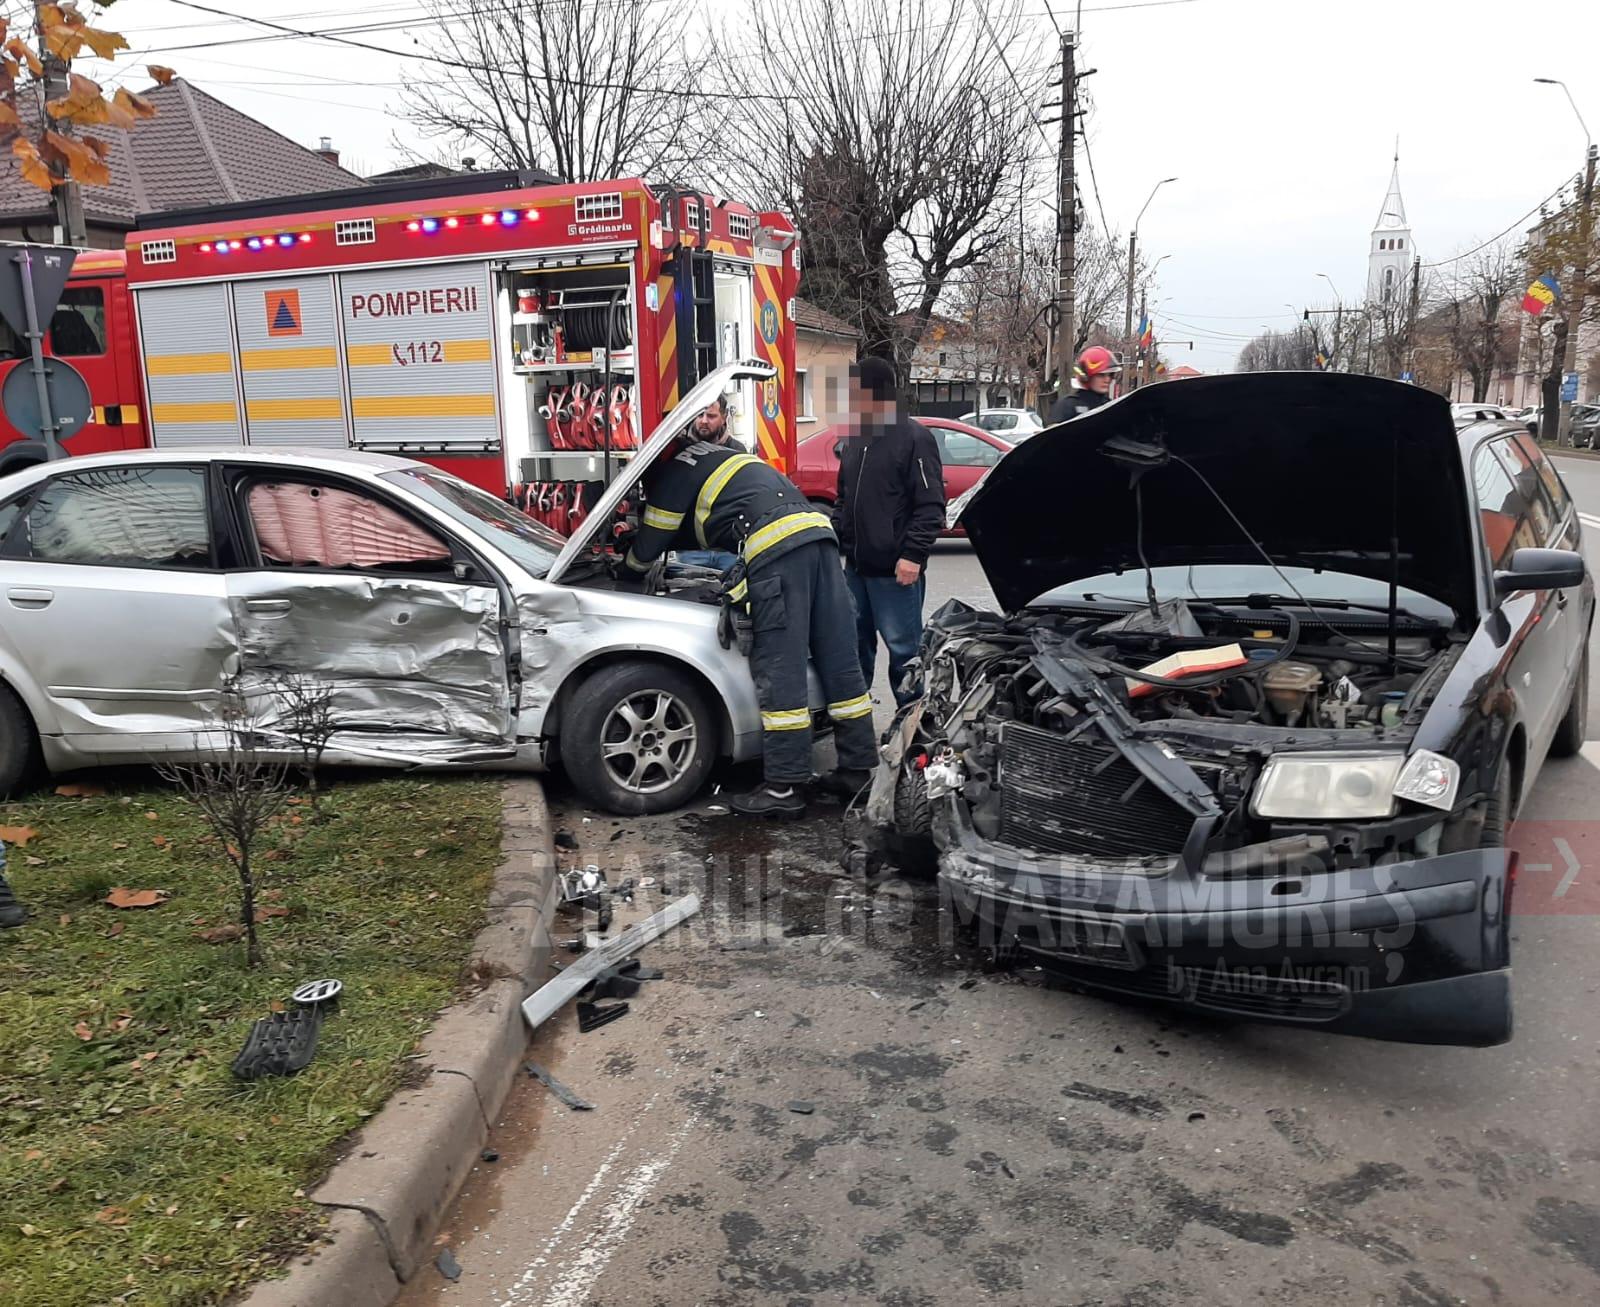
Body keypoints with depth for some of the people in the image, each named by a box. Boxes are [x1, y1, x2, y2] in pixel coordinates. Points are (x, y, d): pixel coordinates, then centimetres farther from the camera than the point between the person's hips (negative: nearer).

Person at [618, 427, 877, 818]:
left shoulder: (674, 471, 11)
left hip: (776, 546, -8)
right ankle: (858, 769, 14)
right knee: (838, 660, 8)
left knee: (779, 670, -6)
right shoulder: (721, 455, 36)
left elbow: (649, 545, 18)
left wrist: (624, 579, 36)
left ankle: (785, 787, -4)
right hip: (817, 530, 8)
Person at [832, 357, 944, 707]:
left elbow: (931, 506, -14)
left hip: (895, 571, -8)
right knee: (854, 645, 16)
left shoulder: (914, 439, -9)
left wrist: (912, 554, -20)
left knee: (904, 649, 0)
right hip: (855, 567, 8)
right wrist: (834, 542, 13)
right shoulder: (854, 440, 14)